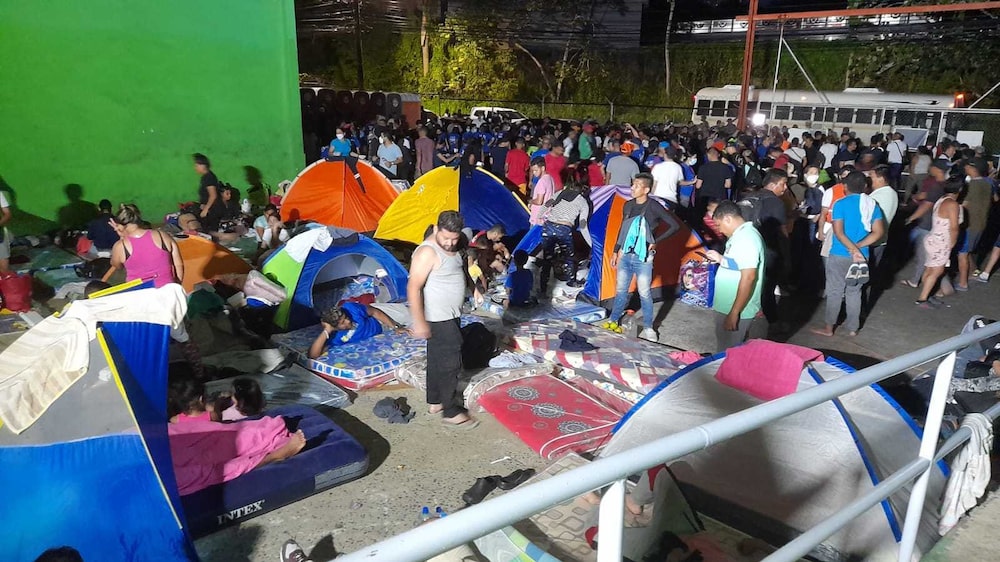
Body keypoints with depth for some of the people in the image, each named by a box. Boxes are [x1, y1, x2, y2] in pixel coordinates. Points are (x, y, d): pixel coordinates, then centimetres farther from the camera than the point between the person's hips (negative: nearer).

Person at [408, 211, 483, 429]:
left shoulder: (452, 247, 4)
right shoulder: (427, 252, -24)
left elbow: (461, 270, 24)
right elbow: (413, 288, -25)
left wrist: (473, 289, 14)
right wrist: (419, 321, -26)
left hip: (449, 316, 9)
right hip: (438, 319, -9)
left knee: (438, 360, 19)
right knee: (450, 362, -3)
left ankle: (435, 401, 32)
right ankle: (451, 413, 7)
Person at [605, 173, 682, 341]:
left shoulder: (654, 206, -11)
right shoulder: (628, 205, 6)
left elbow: (675, 226, -10)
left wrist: (655, 242, -10)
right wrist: (615, 251, 16)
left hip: (643, 257, -5)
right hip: (625, 255, 5)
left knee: (644, 293, 1)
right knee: (620, 289, 13)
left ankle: (648, 328, 12)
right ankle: (613, 320, 28)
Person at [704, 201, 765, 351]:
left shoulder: (746, 238, -20)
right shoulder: (741, 234, 12)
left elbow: (748, 278, -25)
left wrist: (734, 313, -25)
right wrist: (720, 258, 13)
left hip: (736, 311, -10)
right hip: (727, 306, 10)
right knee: (729, 351, 19)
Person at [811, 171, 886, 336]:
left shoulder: (841, 204, -11)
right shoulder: (872, 204, 3)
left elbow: (838, 232, -18)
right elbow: (878, 232, -2)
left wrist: (854, 250, -13)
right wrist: (858, 247, -7)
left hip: (839, 255, -4)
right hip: (862, 256, 4)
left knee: (834, 292, 5)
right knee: (854, 292, 14)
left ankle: (828, 327, 12)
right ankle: (853, 328, 22)